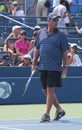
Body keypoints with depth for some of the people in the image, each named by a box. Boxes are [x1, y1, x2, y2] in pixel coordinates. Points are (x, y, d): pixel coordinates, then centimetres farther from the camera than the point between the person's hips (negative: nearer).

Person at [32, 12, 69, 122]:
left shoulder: (61, 35, -2)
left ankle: (47, 114, -3)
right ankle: (59, 110, 23)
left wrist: (65, 66, -4)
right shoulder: (41, 33, 10)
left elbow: (64, 52, -1)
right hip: (43, 67, 5)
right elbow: (37, 49, 15)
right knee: (45, 90, 9)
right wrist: (34, 63, 11)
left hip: (54, 67, -5)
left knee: (50, 90, -8)